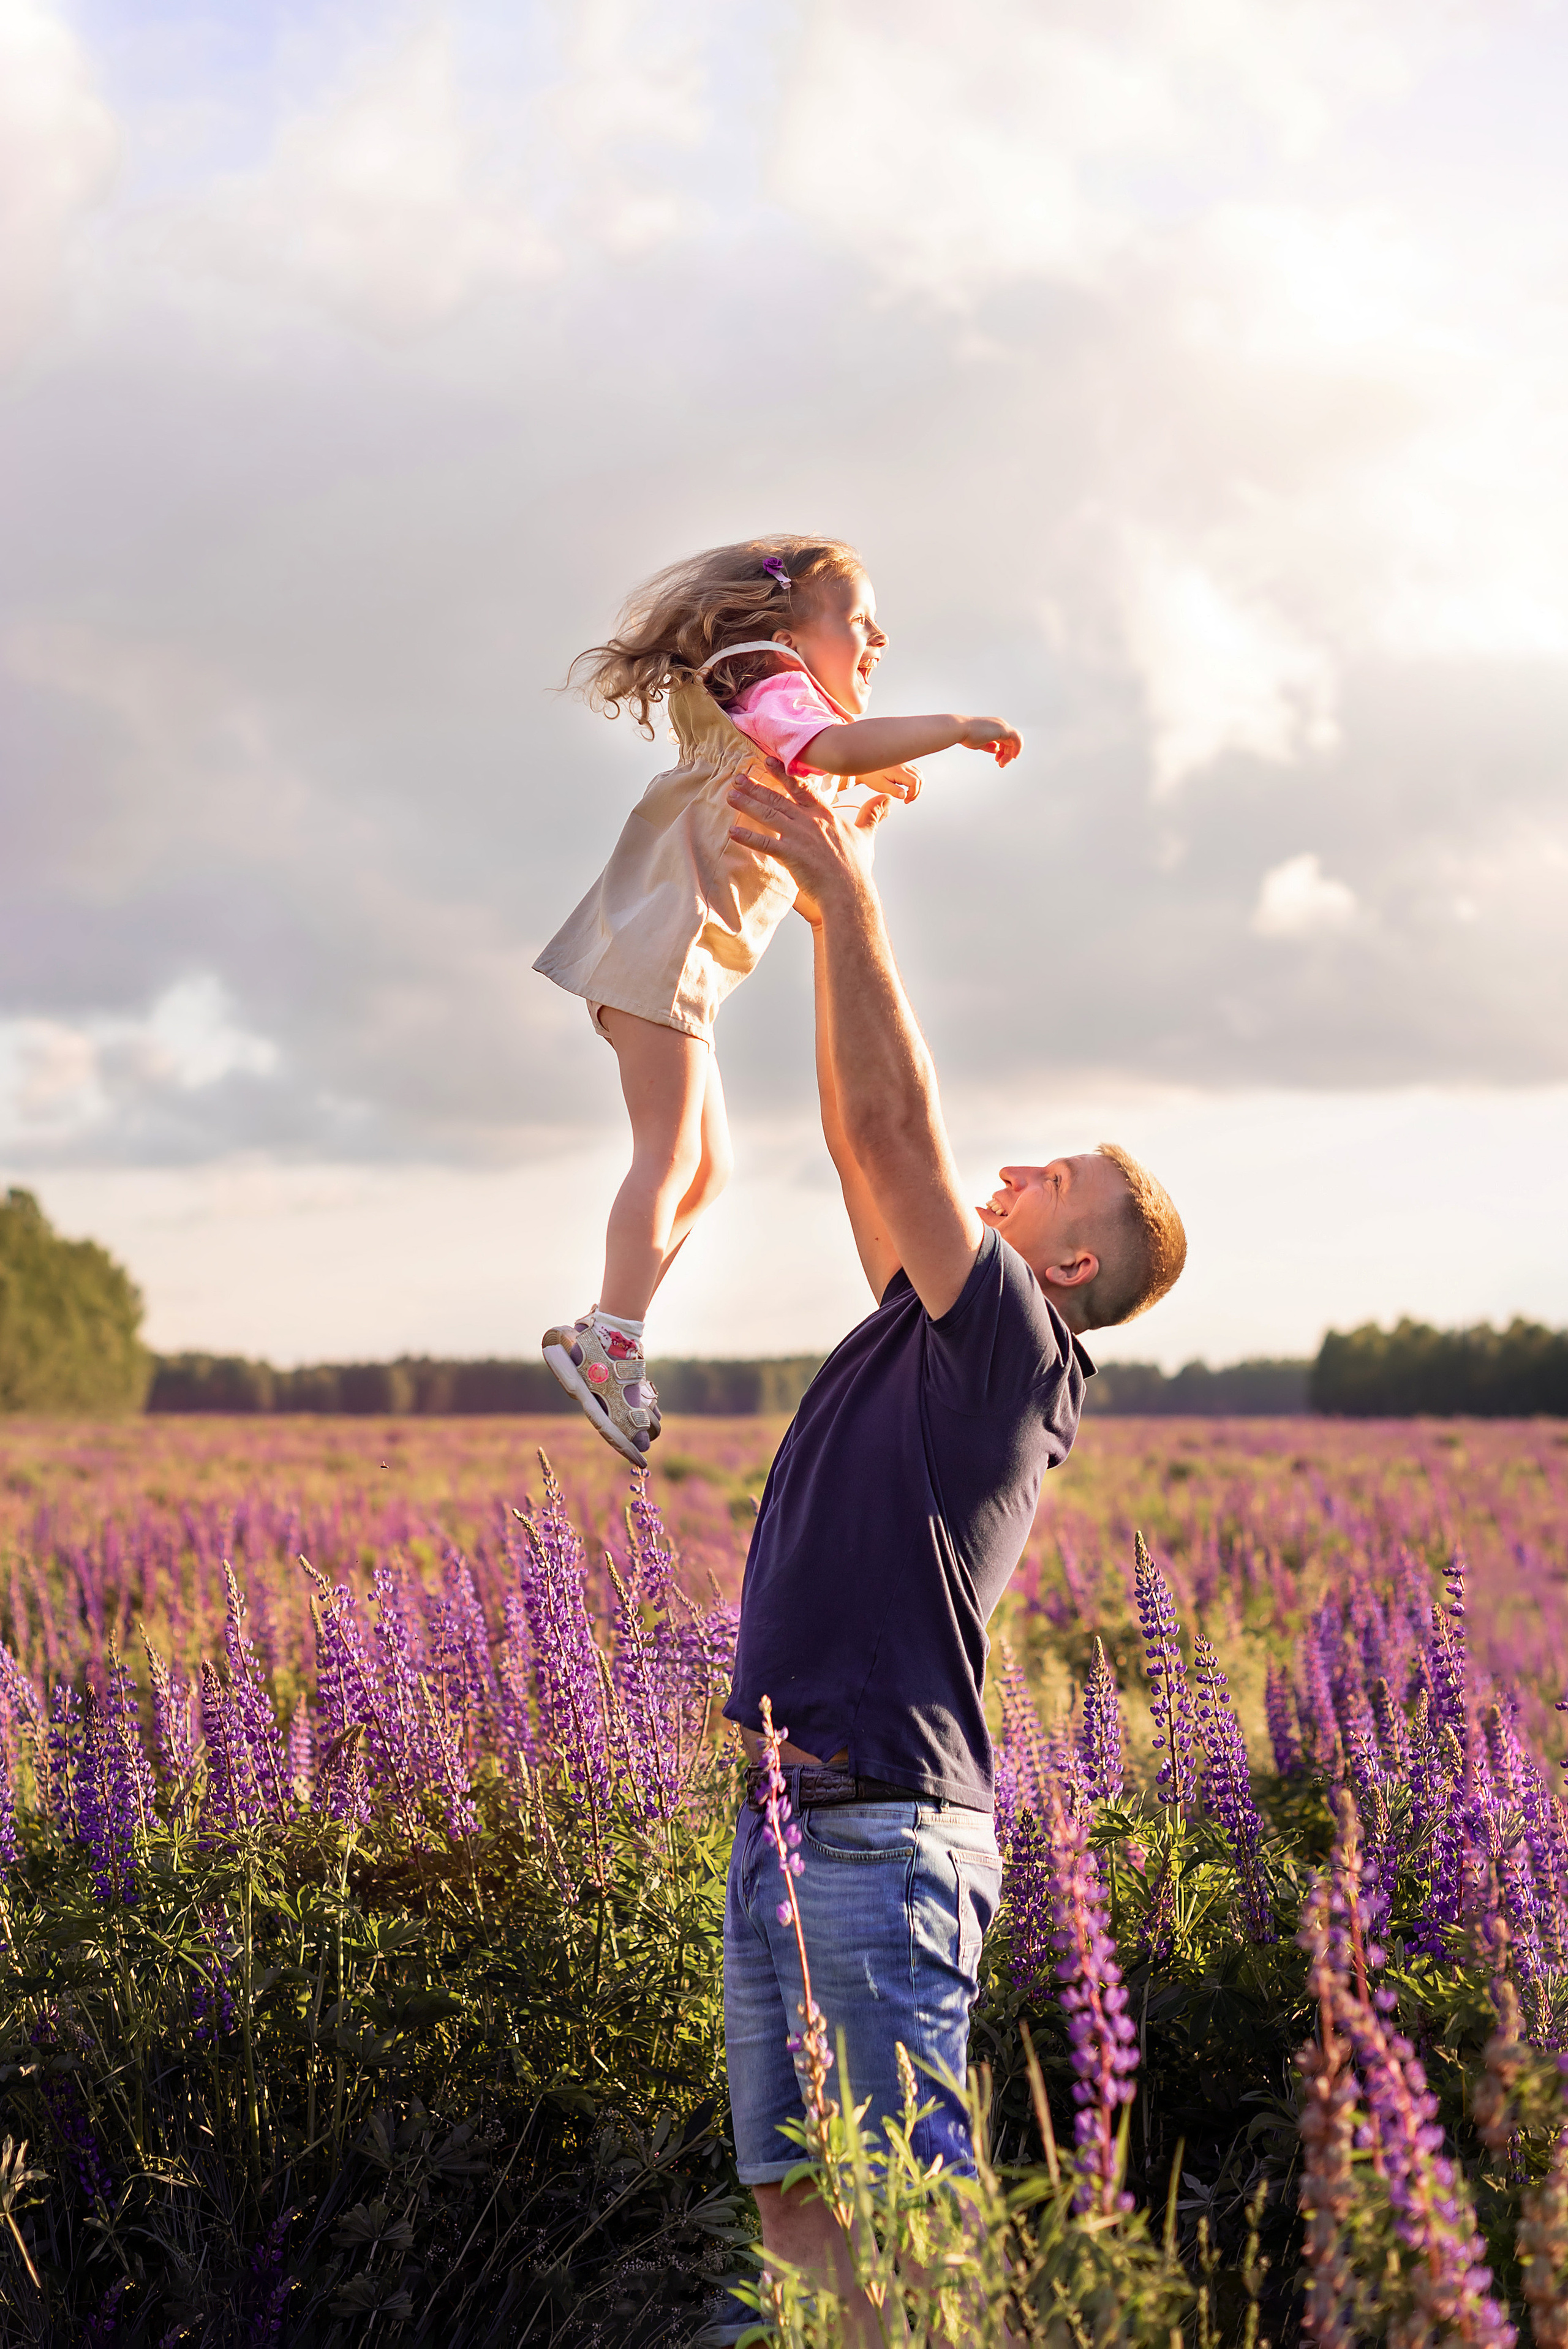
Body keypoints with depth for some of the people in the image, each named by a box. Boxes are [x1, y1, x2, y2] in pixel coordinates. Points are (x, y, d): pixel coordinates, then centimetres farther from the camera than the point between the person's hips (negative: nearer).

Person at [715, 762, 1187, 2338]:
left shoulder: (1012, 1342, -8)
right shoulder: (931, 1328, 16)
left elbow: (899, 1125, -16)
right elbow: (862, 1143, 19)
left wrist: (852, 900, -14)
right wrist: (828, 909, 18)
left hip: (886, 1827, -9)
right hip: (789, 1818, 9)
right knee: (798, 2206, 10)